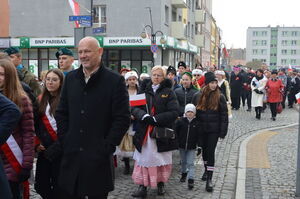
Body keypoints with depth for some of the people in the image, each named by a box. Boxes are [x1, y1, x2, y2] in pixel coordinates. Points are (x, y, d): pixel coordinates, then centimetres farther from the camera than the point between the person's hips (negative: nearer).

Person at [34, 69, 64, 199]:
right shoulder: (41, 99, 10)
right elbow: (36, 124, 13)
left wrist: (56, 147, -14)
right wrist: (37, 143, 3)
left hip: (60, 149, -5)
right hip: (44, 149, 5)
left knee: (58, 185, 3)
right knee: (41, 185, 9)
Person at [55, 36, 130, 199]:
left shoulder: (115, 81, -5)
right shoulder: (71, 78, 9)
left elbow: (123, 118, -7)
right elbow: (61, 113, 13)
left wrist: (107, 147, -11)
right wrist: (64, 141, 3)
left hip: (99, 157, -3)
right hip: (71, 156, 4)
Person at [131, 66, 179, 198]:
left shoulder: (168, 92, 1)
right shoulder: (143, 90, 8)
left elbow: (174, 112, -9)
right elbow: (134, 107, 0)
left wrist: (155, 119, -16)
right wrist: (144, 116, -20)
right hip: (144, 132, 1)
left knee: (161, 159, 9)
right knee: (143, 159, 1)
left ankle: (161, 183, 27)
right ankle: (142, 187, 8)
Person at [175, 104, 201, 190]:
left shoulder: (196, 122, -7)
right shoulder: (180, 121, -7)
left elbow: (199, 136, -3)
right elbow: (176, 132, 0)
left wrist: (199, 146, -5)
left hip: (192, 147, -2)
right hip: (182, 146, 2)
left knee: (190, 163, -4)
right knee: (183, 161, 19)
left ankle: (190, 180, -4)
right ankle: (184, 173, 41)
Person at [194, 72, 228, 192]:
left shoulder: (220, 97, -6)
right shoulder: (200, 96, 2)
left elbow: (224, 115, -6)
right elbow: (196, 113, 7)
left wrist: (223, 132, -10)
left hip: (214, 130, -3)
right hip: (202, 129, 3)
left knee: (210, 152, -6)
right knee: (204, 150, 16)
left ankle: (209, 179, -2)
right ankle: (206, 170, 38)